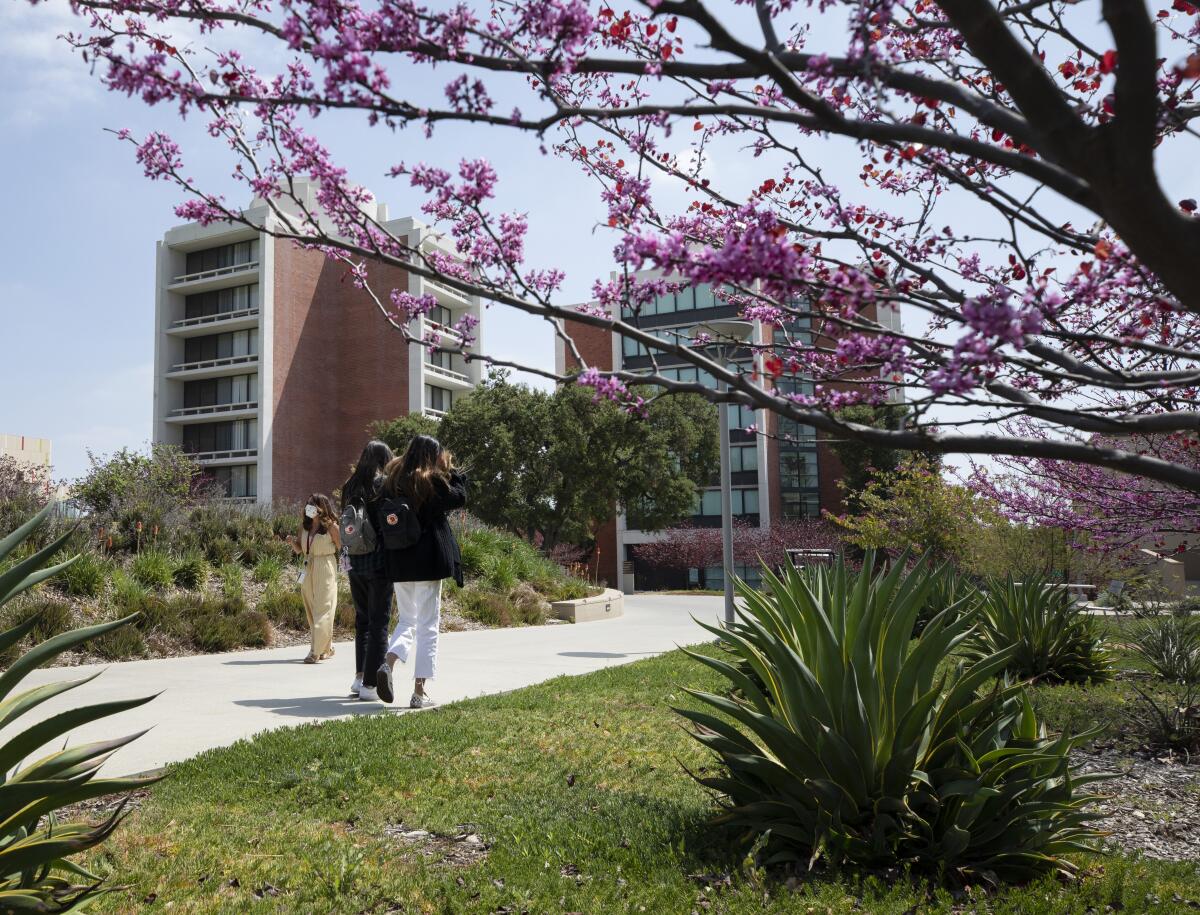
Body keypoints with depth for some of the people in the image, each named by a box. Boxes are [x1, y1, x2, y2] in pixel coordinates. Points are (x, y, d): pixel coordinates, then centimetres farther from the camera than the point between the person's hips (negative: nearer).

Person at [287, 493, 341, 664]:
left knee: (323, 609, -8)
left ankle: (316, 651, -11)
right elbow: (299, 549, 15)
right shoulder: (304, 525, 8)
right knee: (311, 610, 11)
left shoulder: (331, 526, -8)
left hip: (326, 570, -7)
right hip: (308, 570, 7)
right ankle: (327, 648, 23)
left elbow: (341, 548, -3)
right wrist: (292, 541, -2)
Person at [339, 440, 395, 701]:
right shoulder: (386, 485, -9)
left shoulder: (350, 487, 8)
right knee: (378, 624, 0)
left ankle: (359, 677, 19)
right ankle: (370, 684, 1)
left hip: (355, 564, 6)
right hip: (380, 562, -5)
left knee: (362, 620, 18)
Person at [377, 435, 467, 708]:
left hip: (398, 561, 5)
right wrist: (453, 471, 8)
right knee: (427, 626, 3)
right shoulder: (432, 480, -9)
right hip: (428, 561, -5)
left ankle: (388, 665, -9)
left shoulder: (394, 480, 6)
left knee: (406, 621, 18)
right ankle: (419, 692, 4)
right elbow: (459, 498, 0)